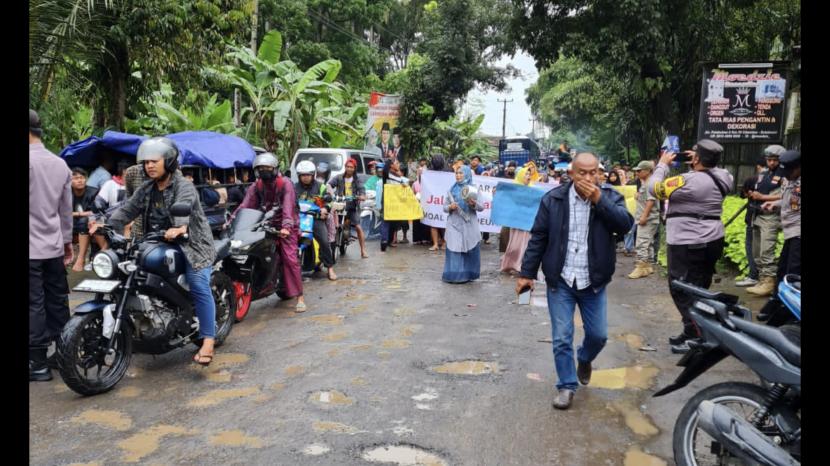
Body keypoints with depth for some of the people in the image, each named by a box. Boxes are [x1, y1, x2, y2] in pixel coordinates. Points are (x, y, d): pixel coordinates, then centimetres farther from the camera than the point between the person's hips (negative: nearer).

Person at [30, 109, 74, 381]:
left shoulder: (29, 161, -14)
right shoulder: (61, 164, 9)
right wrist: (68, 241, 20)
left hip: (32, 247, -7)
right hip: (54, 246, 7)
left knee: (34, 305, -1)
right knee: (57, 301, 13)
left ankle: (38, 364, 5)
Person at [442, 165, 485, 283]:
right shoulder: (452, 190, 7)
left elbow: (482, 207, -2)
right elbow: (445, 207, 9)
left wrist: (474, 204, -22)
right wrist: (450, 207, -12)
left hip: (469, 225, -1)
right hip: (454, 224, 1)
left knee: (470, 250, 1)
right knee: (454, 250, -4)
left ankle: (467, 275, 12)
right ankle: (453, 275, 2)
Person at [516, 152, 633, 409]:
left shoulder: (610, 196, -2)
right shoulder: (553, 198, -4)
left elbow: (625, 224, -18)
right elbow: (538, 238, -1)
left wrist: (598, 199, -24)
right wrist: (527, 273, -3)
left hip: (593, 282, 1)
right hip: (560, 281, -1)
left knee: (598, 335, 10)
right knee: (562, 338, 2)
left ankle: (584, 359, 43)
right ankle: (566, 386, 20)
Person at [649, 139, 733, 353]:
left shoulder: (687, 181, -22)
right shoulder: (723, 177, 2)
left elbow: (654, 188, -11)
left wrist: (663, 164, 2)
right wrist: (700, 162, 14)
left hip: (687, 245, -8)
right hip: (713, 241, 8)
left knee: (683, 291, 0)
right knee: (700, 289, 17)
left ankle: (696, 336, 2)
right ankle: (704, 331, 26)